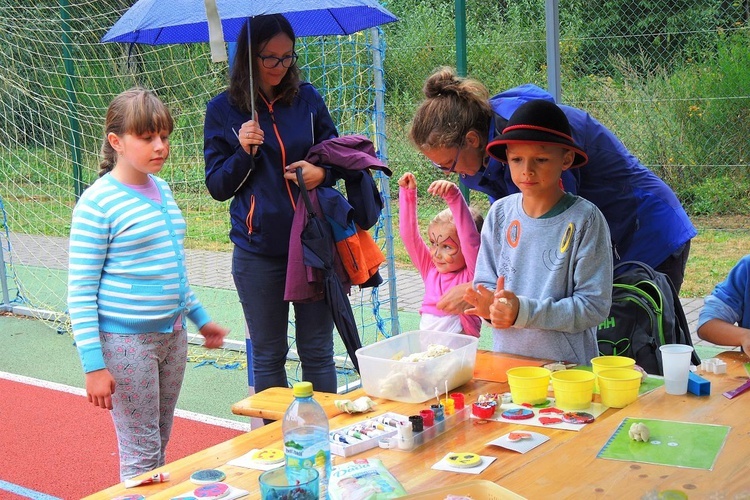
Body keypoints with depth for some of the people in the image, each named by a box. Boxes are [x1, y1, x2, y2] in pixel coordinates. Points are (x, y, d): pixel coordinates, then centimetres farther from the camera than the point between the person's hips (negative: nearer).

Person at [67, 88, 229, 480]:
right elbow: (80, 291, -14)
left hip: (173, 335, 7)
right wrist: (93, 364, -17)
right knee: (141, 454, 2)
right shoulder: (97, 203, -14)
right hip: (125, 342, -7)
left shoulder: (162, 190, 8)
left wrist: (199, 317, 24)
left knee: (160, 444, 15)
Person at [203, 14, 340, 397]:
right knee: (267, 355, 10)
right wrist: (244, 153, -16)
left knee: (317, 351, 7)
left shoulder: (307, 99, 3)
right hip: (258, 253, -1)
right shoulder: (223, 110, 0)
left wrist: (322, 171, -9)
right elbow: (217, 186, 2)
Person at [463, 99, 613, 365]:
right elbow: (485, 282, 10)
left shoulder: (584, 220, -8)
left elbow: (594, 306, -11)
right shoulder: (500, 213, 4)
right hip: (506, 357, 5)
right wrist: (489, 303, -12)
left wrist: (524, 311, -20)